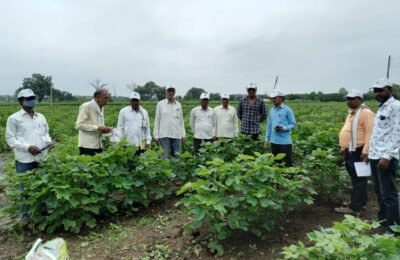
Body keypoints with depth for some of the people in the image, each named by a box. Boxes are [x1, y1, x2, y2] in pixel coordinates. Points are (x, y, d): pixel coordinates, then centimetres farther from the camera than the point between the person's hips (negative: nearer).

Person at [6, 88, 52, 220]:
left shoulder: (41, 117, 11)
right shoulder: (14, 118, -4)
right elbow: (10, 139, -5)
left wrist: (48, 141, -2)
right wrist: (27, 147, -16)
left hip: (41, 157, 5)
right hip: (24, 159, -4)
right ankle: (25, 213, 20)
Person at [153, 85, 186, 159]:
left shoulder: (178, 105, 11)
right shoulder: (160, 104, 3)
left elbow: (181, 120, 13)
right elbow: (157, 120, 3)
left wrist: (183, 134, 7)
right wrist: (156, 135, -2)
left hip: (177, 135, 3)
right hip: (164, 135, -3)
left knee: (177, 157, 4)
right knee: (165, 157, -4)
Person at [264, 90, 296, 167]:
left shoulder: (287, 110, -4)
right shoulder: (271, 111, 11)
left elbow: (293, 124, -3)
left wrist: (283, 128, -21)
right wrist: (267, 140, 13)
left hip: (285, 142, -5)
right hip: (274, 141, 5)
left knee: (287, 163, 0)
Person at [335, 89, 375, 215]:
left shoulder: (365, 113, -12)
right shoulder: (352, 113, 19)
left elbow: (370, 133, -20)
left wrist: (365, 151, -26)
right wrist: (343, 148, 22)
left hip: (358, 152, -10)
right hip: (350, 151, 10)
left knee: (358, 179, -5)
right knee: (356, 179, 17)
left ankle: (354, 207, -1)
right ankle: (360, 201, 29)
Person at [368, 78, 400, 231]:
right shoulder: (381, 108, 19)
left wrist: (387, 156, -21)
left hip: (385, 158, -9)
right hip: (375, 156, 9)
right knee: (379, 191, 16)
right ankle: (383, 220, 29)